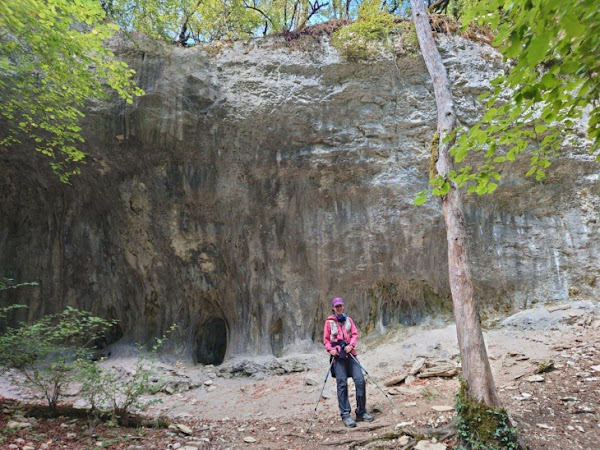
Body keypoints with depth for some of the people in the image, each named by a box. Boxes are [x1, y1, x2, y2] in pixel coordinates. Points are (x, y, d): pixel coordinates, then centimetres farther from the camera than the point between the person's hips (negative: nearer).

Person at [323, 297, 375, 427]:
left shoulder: (348, 320, 13)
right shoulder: (329, 321, 4)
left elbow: (355, 334, 8)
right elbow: (326, 339, 5)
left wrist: (351, 345, -10)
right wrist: (330, 349, -13)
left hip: (350, 354, 3)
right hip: (338, 356, -3)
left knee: (360, 380, -4)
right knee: (342, 384, -5)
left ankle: (361, 412, 8)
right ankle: (345, 415, 1)